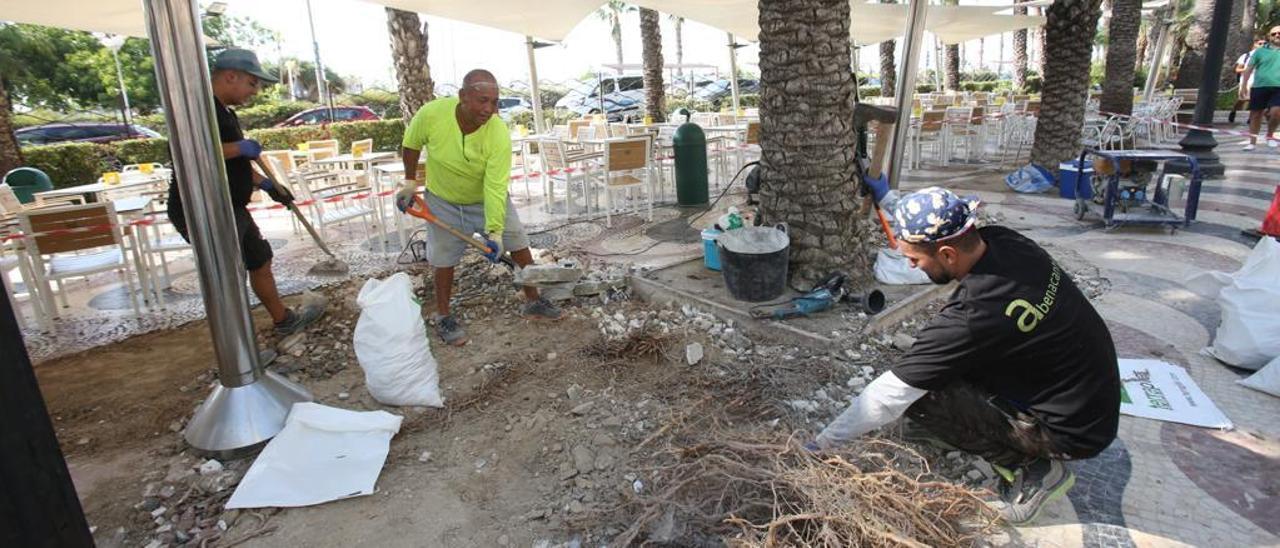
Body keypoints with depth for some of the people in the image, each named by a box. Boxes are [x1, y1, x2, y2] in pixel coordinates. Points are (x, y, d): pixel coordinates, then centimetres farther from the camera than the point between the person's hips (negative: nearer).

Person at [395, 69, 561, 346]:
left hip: (487, 198, 0)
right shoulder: (431, 114, -28)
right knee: (444, 259, 5)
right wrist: (409, 182, -3)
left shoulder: (499, 134, -31)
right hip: (443, 201, 0)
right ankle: (442, 316, 24)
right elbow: (411, 144, -6)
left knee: (519, 244, 1)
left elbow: (495, 187, -32)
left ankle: (533, 302, 19)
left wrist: (494, 231, -39)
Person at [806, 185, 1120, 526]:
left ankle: (1031, 468, -1)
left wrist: (821, 443, -16)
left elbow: (890, 394, -26)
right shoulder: (1004, 240, -13)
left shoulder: (971, 316, -34)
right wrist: (884, 194, 21)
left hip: (1074, 430, -8)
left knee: (918, 397, -18)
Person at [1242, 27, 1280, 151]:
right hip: (1259, 86, 0)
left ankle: (1269, 136, 7)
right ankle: (1252, 142, 15)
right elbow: (1249, 69, 8)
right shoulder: (1260, 51, 8)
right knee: (1255, 114, 5)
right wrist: (1245, 86, 1)